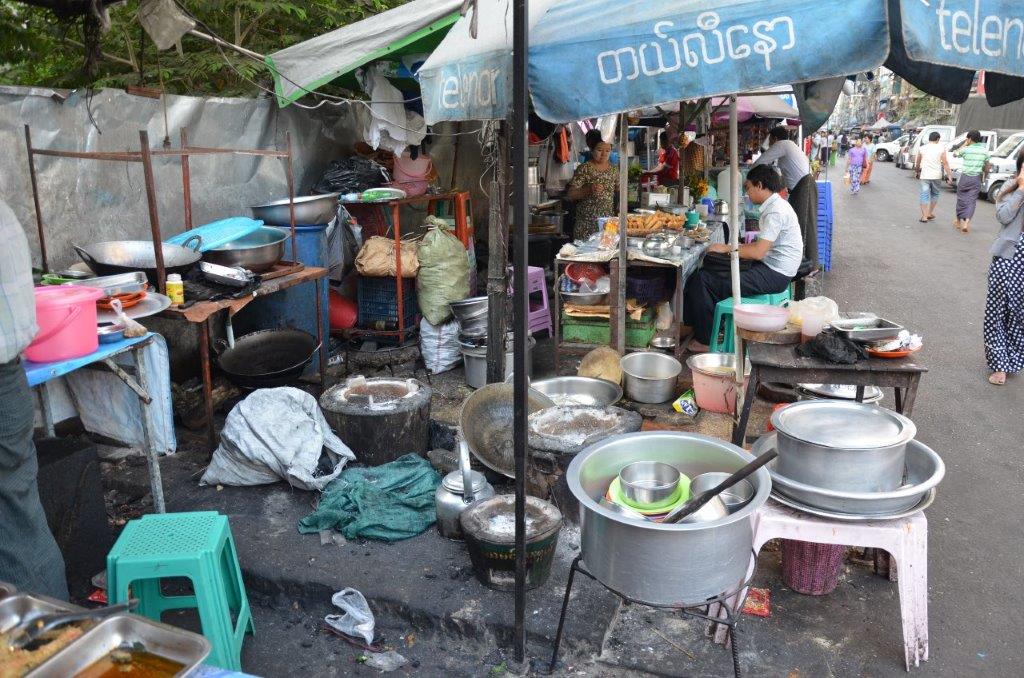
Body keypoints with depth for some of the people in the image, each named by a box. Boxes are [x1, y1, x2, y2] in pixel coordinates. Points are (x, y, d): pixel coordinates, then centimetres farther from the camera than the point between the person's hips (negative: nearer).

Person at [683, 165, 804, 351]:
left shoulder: (775, 211, -18)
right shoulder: (777, 206, 14)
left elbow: (758, 252, -24)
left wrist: (727, 248, -12)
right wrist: (737, 247, 10)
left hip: (773, 276, -11)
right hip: (772, 269, 11)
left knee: (702, 280, -14)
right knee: (712, 271, 15)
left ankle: (705, 340, -4)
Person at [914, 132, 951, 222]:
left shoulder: (922, 148, 2)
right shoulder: (941, 148, -2)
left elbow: (917, 162, 13)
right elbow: (945, 163, -6)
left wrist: (917, 171, 31)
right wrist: (948, 175, -3)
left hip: (925, 175, 0)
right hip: (937, 176, 0)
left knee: (924, 195, 1)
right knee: (935, 194, 19)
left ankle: (924, 216, -5)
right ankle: (930, 213, 22)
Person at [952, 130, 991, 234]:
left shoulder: (966, 149, -8)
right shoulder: (985, 151, 2)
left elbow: (955, 154, 11)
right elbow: (986, 167, 8)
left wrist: (964, 145, 16)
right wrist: (984, 177, 22)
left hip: (965, 177, -2)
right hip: (976, 179, 2)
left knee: (961, 199, 13)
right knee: (972, 200, 3)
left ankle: (958, 221, 26)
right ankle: (966, 222, -13)